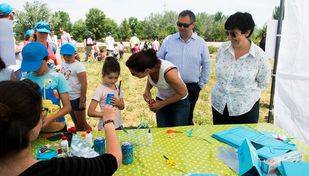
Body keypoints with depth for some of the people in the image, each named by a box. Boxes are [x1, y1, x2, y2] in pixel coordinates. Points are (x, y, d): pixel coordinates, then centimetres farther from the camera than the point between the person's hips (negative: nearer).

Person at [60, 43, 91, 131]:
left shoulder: (78, 66, -15)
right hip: (67, 98, 7)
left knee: (82, 123, 2)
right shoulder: (63, 64, 6)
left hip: (77, 98, -7)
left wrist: (82, 101, -18)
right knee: (76, 122, 20)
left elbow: (84, 84, -17)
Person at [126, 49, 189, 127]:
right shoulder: (151, 66, -18)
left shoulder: (168, 72, -35)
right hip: (161, 100, 5)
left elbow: (183, 93, -21)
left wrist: (162, 104, -17)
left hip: (179, 103, -5)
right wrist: (147, 90, -12)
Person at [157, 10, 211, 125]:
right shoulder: (168, 40, 0)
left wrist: (201, 85, 5)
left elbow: (206, 66, 8)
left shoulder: (201, 43, 1)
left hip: (191, 88, 0)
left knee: (188, 119, 14)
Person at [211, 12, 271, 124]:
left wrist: (244, 90, -4)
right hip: (219, 105, 4)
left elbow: (262, 83, 0)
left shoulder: (258, 55, -12)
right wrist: (223, 87, 8)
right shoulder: (223, 48, -3)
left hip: (245, 109, -3)